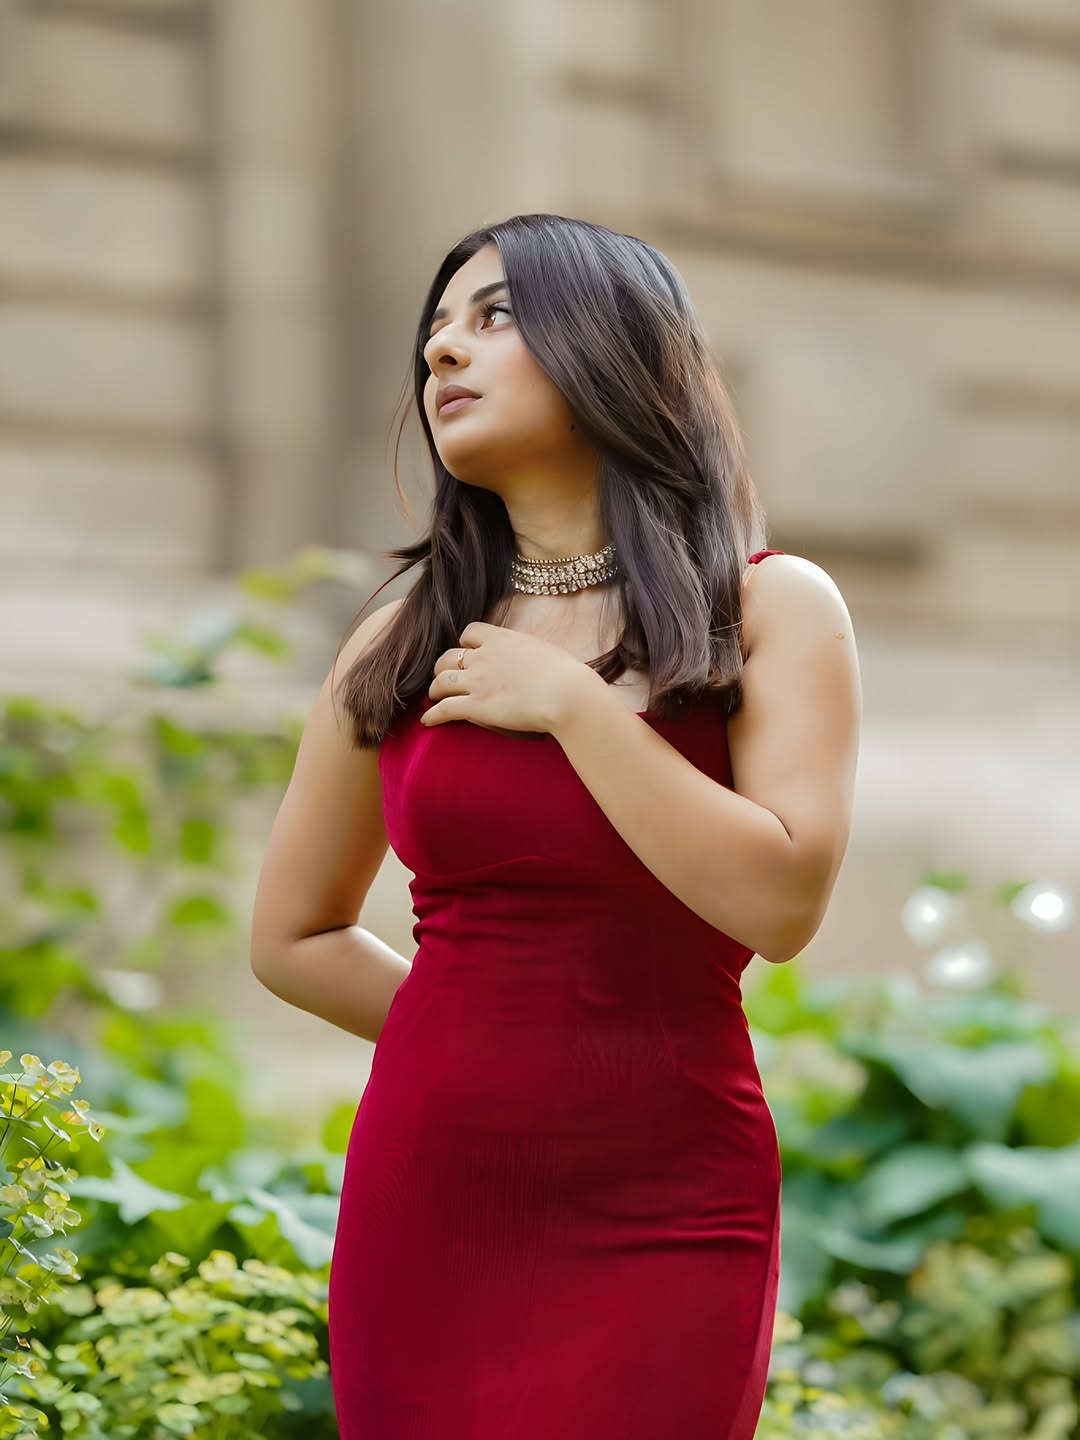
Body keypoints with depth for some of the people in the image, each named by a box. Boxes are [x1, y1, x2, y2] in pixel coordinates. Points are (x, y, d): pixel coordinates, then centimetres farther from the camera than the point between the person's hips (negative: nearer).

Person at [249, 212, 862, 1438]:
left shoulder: (768, 609, 1)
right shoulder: (404, 648, 8)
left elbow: (780, 903, -13)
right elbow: (293, 937, 18)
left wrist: (572, 702, -11)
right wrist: (482, 1032, 10)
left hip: (663, 1213, -3)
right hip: (427, 1199, 3)